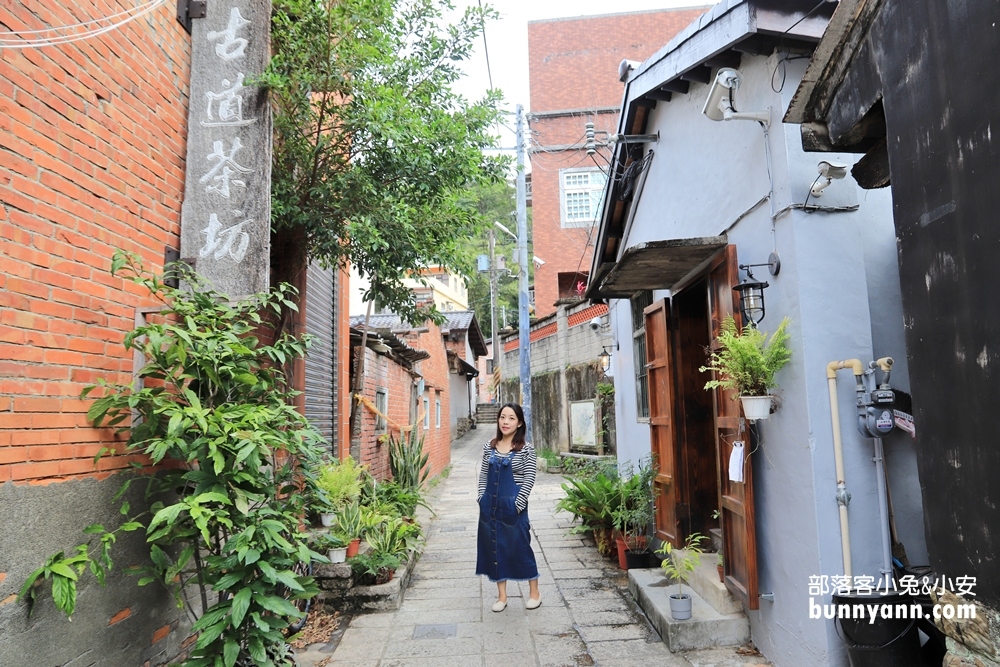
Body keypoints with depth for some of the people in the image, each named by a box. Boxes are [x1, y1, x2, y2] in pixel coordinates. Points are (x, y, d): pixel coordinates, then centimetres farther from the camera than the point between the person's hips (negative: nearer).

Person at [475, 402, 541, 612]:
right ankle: (502, 596, 22)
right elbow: (483, 475, 10)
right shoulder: (489, 447, 5)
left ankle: (534, 592, 23)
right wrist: (482, 499, 1)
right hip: (490, 506, 5)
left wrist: (517, 504, -15)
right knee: (494, 548, 10)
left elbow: (529, 479, -10)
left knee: (520, 547, 5)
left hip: (513, 506, -4)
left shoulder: (526, 449, -7)